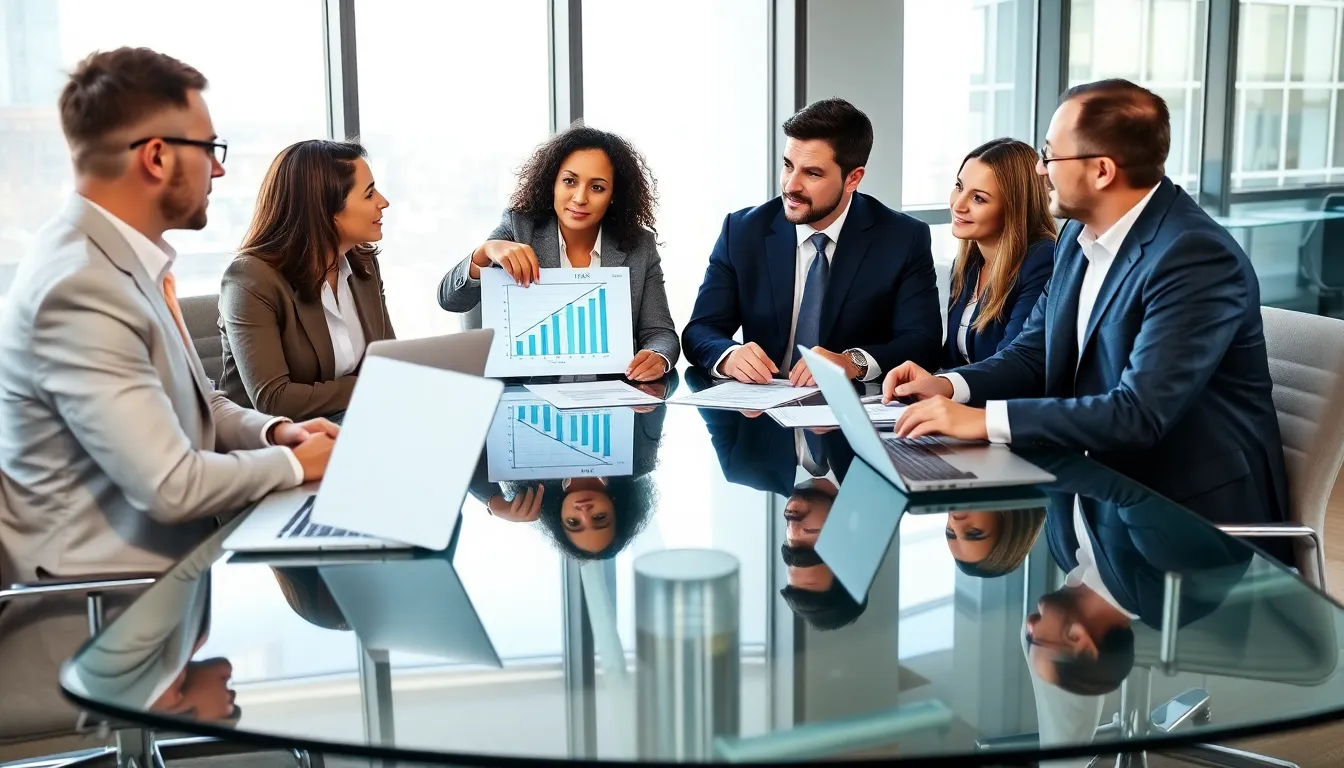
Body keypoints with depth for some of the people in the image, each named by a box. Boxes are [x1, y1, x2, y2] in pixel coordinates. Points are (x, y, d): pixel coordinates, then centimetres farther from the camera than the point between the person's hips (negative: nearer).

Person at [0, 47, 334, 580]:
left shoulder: (120, 253, 3)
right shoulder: (79, 288, -25)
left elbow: (190, 403, 15)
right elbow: (171, 487, -26)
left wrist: (272, 432, -3)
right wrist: (295, 464, -11)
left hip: (171, 550, 8)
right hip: (109, 589, -8)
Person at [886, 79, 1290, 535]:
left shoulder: (1198, 258, -23)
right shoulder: (1081, 232, 4)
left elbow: (1139, 413, -29)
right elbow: (1035, 353, 11)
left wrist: (982, 419, -30)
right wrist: (949, 386, -8)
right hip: (1105, 483, 7)